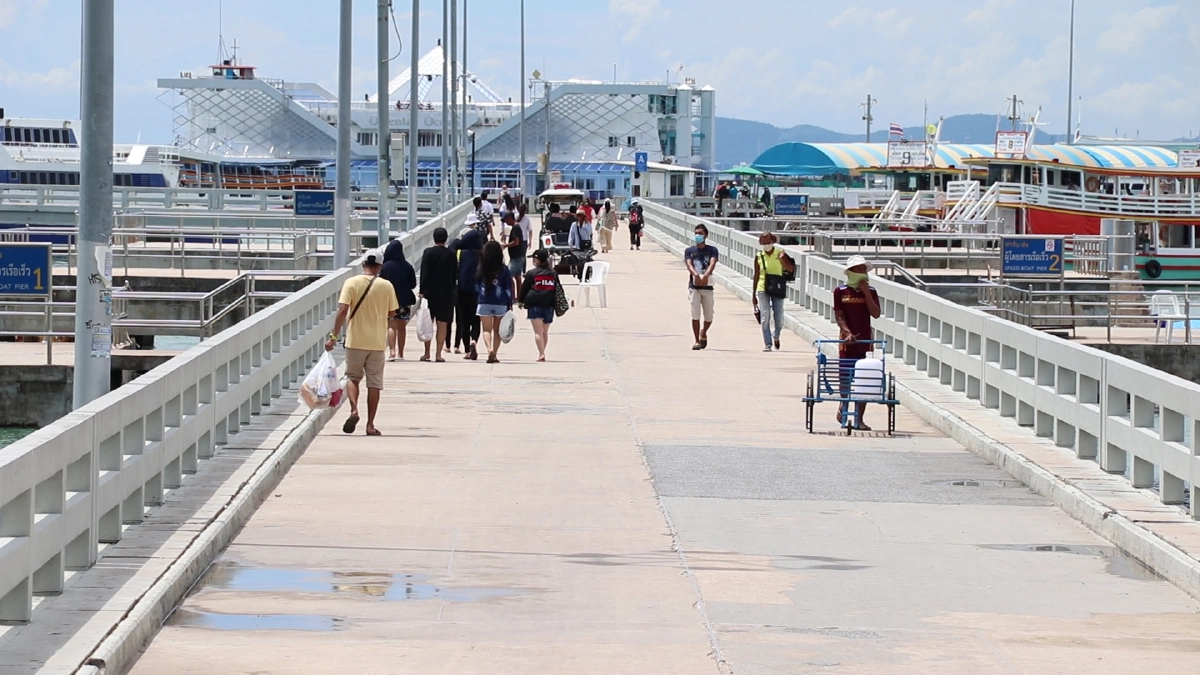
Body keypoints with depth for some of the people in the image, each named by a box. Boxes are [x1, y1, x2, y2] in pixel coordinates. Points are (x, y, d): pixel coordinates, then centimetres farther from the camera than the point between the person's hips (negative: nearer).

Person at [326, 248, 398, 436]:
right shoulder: (386, 286, -3)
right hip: (377, 341, 1)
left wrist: (333, 336, -9)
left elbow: (343, 310, -13)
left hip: (355, 340, -1)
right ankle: (370, 424, 6)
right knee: (374, 382, 7)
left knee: (352, 377, 14)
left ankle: (354, 410, -10)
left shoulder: (351, 283, -6)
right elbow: (391, 313, 5)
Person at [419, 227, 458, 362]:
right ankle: (439, 354, 0)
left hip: (430, 292, -1)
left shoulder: (428, 253, -6)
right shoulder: (451, 254, 2)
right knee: (442, 324, 3)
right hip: (446, 293, 2)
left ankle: (427, 353, 4)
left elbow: (424, 273, -9)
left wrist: (423, 291, -8)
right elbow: (455, 275, 6)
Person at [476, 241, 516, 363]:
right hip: (501, 303, 0)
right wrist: (509, 305, 4)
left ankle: (490, 349, -22)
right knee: (497, 330, 11)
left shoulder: (481, 269, 0)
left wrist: (476, 301, 14)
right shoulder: (504, 270, 0)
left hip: (484, 303, 0)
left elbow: (476, 287, 5)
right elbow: (508, 288, 0)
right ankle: (494, 354, 7)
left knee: (487, 330, 3)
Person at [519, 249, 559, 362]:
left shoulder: (531, 273, -4)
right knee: (545, 332, 15)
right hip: (549, 306, 4)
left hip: (534, 305, -4)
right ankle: (542, 353, 20)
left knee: (538, 332, -8)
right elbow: (557, 290, 13)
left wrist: (521, 300, 17)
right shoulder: (553, 273, 8)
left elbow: (524, 289, 2)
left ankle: (541, 354, -20)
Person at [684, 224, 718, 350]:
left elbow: (712, 263, -12)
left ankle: (703, 333, 35)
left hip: (707, 285, 0)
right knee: (695, 315, -7)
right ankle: (697, 341, -1)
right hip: (694, 285, 0)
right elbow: (689, 264, -8)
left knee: (708, 316, 6)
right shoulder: (689, 251, 8)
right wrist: (696, 275, -30)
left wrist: (706, 275, -32)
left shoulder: (712, 250, 6)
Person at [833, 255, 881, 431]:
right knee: (845, 377, 3)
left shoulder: (870, 292, 5)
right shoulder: (840, 291, 0)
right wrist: (848, 333, -20)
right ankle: (843, 405, 31)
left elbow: (875, 314, -6)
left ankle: (859, 418, 0)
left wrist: (866, 293, -12)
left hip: (865, 340, 1)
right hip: (847, 340, -1)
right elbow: (839, 316, -5)